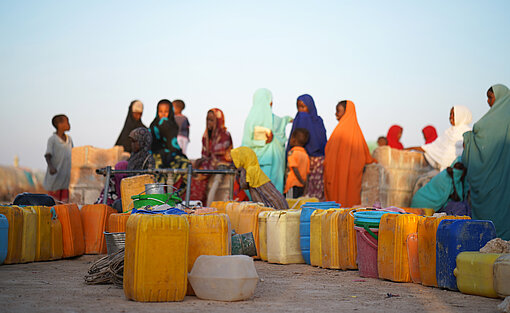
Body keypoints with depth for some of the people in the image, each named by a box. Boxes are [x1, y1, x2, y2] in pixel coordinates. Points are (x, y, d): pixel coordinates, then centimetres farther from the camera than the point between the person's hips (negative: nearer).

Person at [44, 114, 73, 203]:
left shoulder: (69, 139, 13)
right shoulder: (52, 139, -6)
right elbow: (47, 156, -14)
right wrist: (51, 167, -32)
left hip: (66, 177, 5)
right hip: (55, 176, -5)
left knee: (65, 201, 2)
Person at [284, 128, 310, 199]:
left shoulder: (292, 152, -8)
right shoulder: (305, 154, 11)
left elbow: (295, 168, -16)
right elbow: (307, 171, 10)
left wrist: (302, 181, -12)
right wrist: (304, 182, 14)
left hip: (293, 184, -7)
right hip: (302, 186, 7)